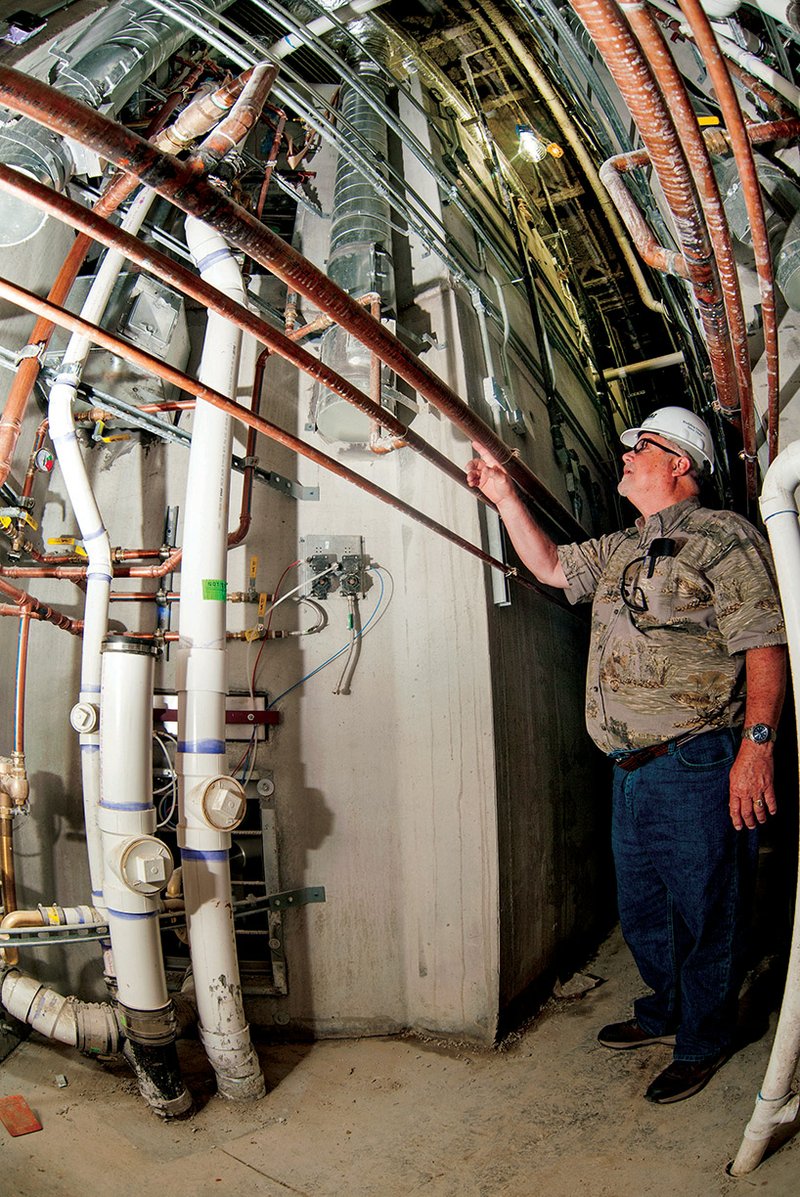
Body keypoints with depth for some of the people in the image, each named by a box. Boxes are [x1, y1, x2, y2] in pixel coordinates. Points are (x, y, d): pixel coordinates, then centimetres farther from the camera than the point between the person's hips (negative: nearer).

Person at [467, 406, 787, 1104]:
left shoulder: (722, 537, -8)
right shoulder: (620, 551, 17)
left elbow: (765, 644, -15)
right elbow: (550, 565, 24)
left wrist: (756, 743, -22)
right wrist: (505, 496, 16)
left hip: (697, 766, -8)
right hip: (632, 768, 8)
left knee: (704, 911, 8)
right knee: (641, 907, 21)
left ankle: (703, 1041, 29)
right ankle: (664, 1011, 43)